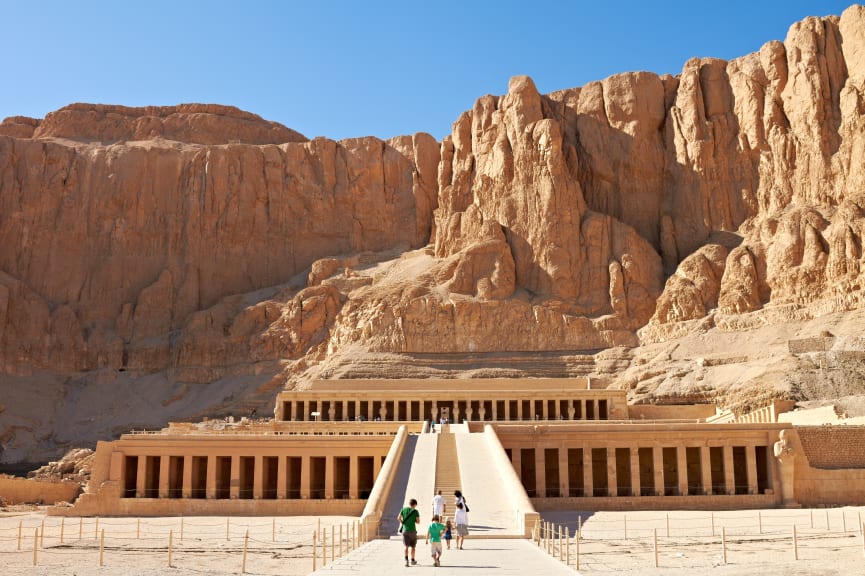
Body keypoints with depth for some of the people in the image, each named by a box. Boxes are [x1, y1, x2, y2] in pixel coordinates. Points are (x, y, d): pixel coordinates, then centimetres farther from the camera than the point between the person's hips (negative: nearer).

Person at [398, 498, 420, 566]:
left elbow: (398, 518, -4)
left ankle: (406, 560, -19)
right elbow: (418, 521, -6)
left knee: (406, 546, 0)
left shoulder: (404, 509, 3)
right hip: (413, 530, -1)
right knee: (413, 546, 14)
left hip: (405, 530, 2)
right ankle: (412, 560, 22)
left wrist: (402, 523, 12)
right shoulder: (415, 511, -4)